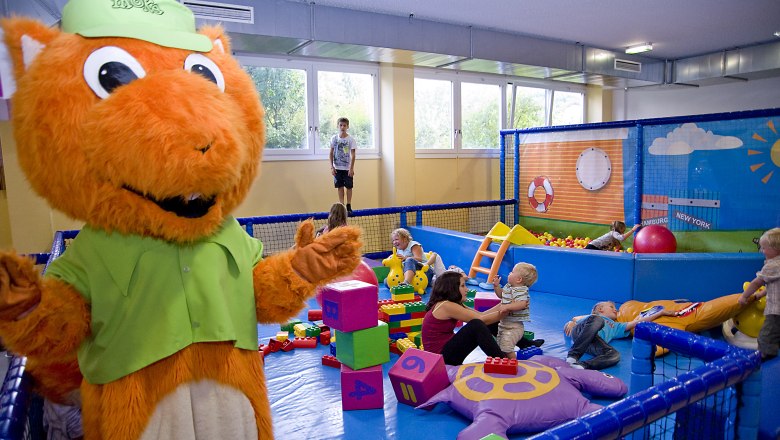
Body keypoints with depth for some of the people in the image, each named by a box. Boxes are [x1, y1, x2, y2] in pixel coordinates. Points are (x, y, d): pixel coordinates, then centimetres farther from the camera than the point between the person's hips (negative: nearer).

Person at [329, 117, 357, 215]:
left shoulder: (351, 139, -6)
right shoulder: (334, 138, 2)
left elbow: (353, 155, -7)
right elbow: (331, 153, 6)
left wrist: (351, 168, -13)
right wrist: (332, 167, -1)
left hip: (347, 168, -2)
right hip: (337, 168, 2)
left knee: (349, 187, 2)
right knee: (340, 187, 6)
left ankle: (349, 207, 12)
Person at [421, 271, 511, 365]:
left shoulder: (452, 305, 10)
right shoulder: (446, 306, -20)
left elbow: (481, 315, 6)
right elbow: (481, 320, -19)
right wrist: (504, 312, -10)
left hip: (447, 350, 10)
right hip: (440, 357, -10)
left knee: (484, 327, 5)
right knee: (476, 325, -24)